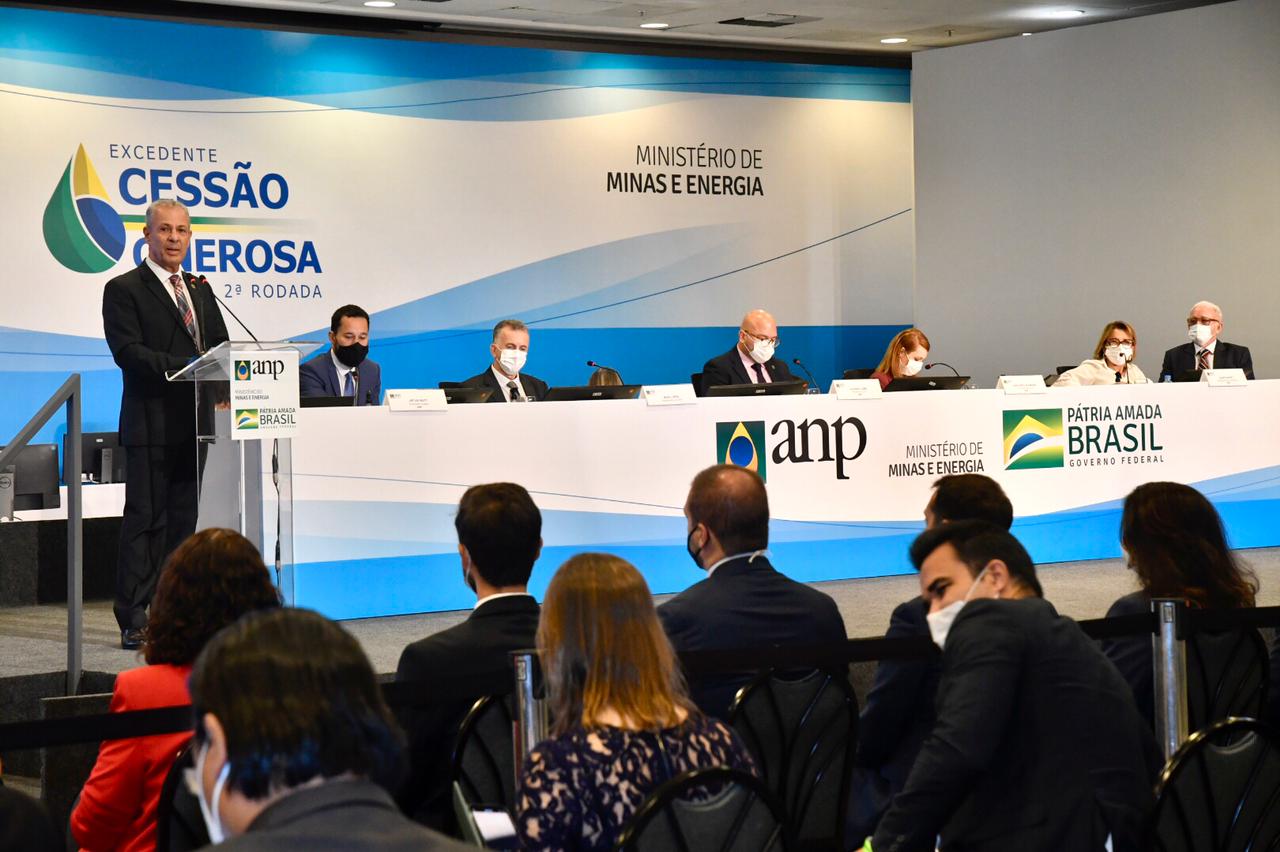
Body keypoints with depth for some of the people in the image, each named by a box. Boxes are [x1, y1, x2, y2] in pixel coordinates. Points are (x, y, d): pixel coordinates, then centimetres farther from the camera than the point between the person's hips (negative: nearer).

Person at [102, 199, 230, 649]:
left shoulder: (200, 289, 19)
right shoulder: (123, 290, -2)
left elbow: (220, 346, 18)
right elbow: (128, 352, -13)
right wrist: (186, 367, -23)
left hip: (197, 422, 6)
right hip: (151, 425, -6)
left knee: (185, 521, 9)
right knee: (145, 521, -5)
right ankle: (134, 622, -2)